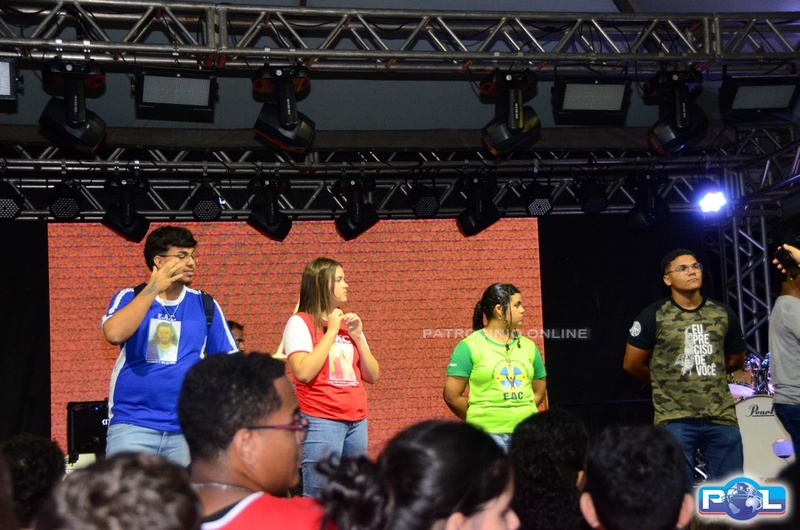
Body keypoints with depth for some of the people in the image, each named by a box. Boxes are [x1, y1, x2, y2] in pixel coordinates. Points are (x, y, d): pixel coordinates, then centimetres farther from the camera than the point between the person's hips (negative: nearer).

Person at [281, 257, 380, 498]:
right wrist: (331, 332, -10)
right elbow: (304, 372, -17)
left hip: (357, 420, 6)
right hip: (321, 421, -6)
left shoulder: (348, 323, 16)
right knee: (319, 497, -7)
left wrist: (357, 336, 1)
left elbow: (372, 376, 13)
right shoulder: (300, 322, -2)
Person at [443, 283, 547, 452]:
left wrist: (521, 413, 10)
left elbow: (539, 391, 21)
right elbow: (451, 396, -3)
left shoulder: (528, 346, 12)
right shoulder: (469, 347, -2)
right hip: (488, 435, -4)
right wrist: (480, 419, 7)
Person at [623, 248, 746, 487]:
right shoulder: (654, 316, -4)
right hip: (675, 419, -3)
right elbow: (632, 364, 2)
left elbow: (736, 360, 22)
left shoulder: (722, 314, 8)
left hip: (722, 417, 4)